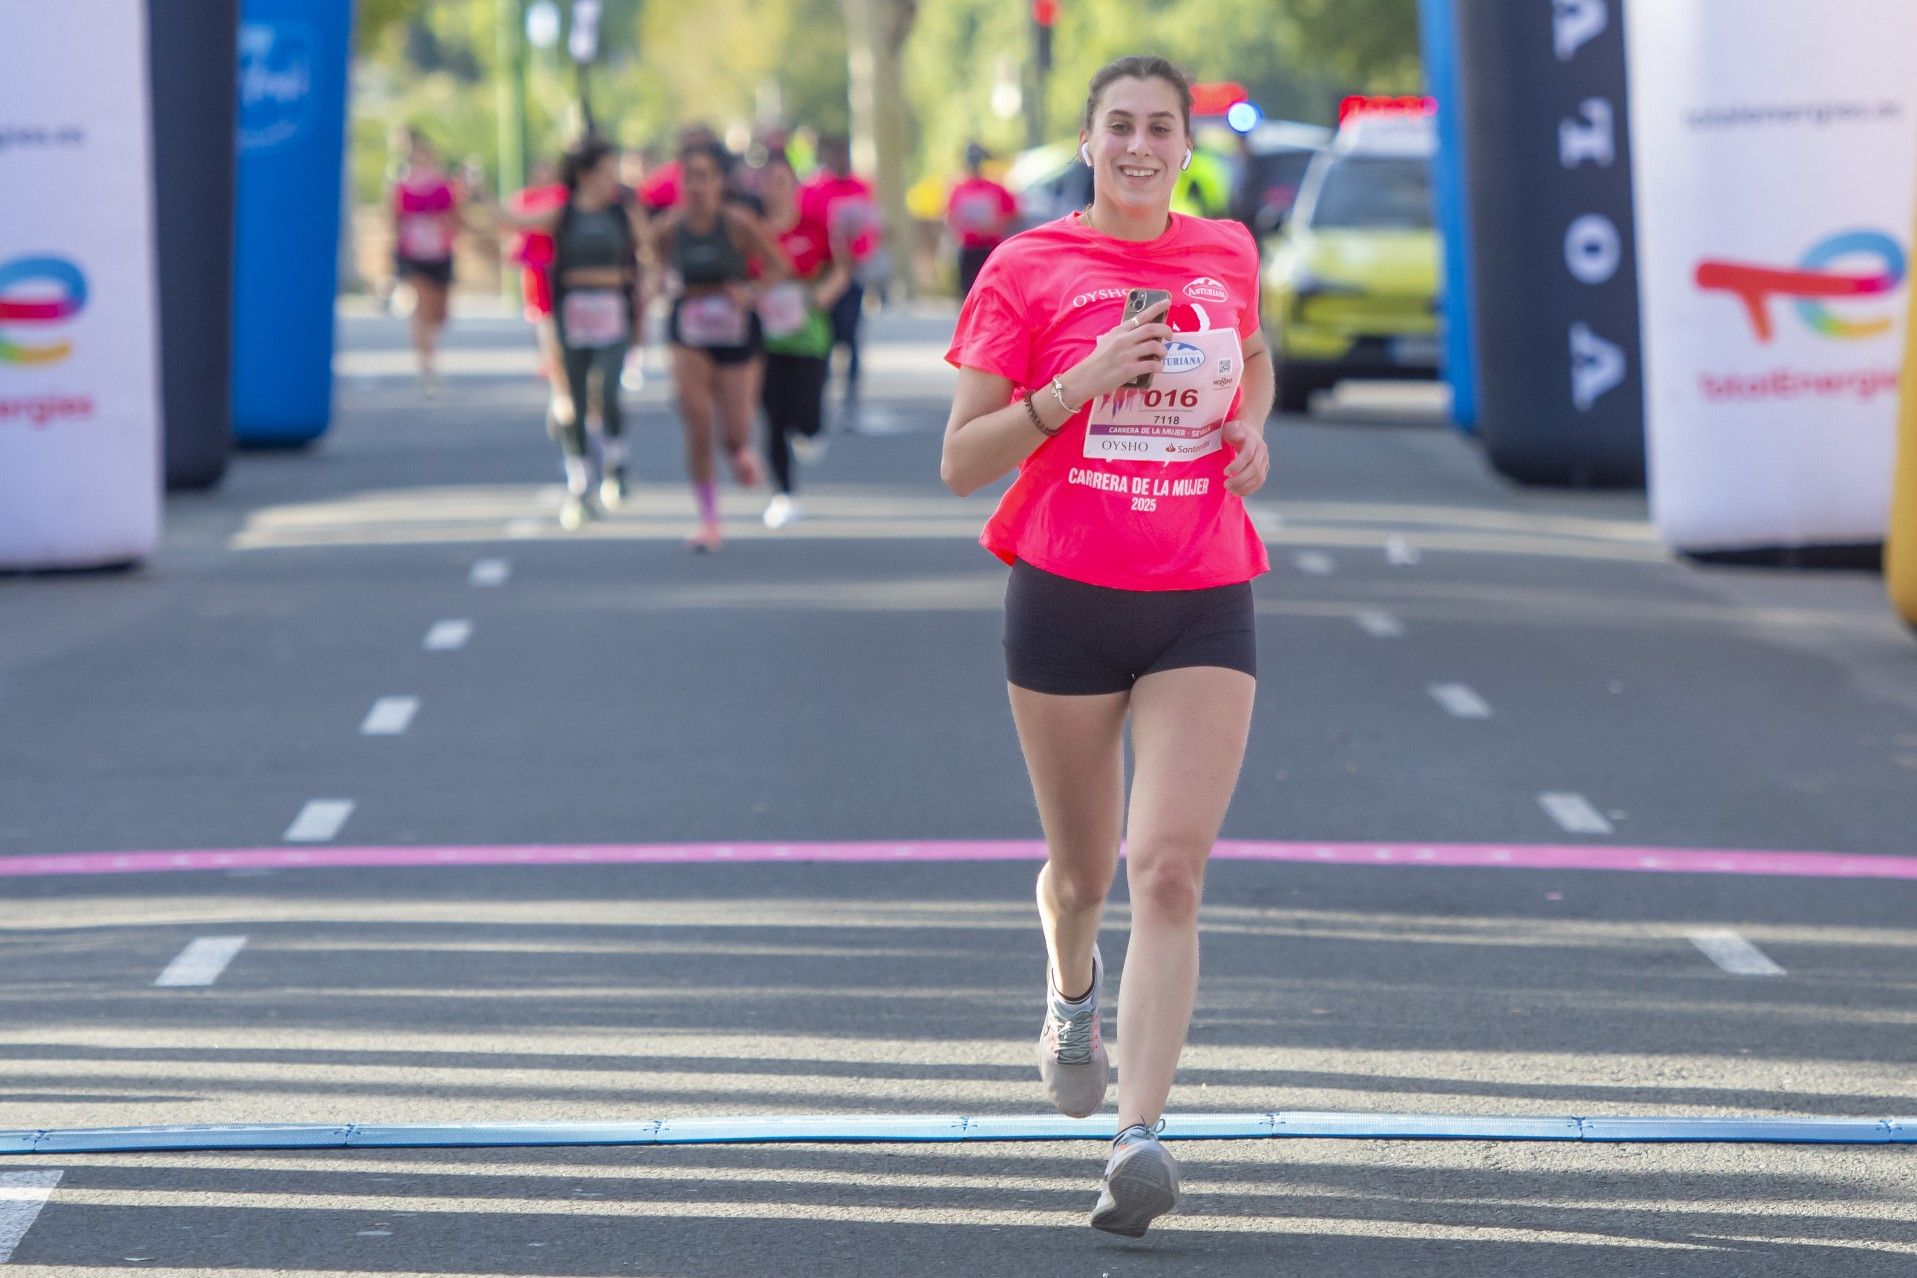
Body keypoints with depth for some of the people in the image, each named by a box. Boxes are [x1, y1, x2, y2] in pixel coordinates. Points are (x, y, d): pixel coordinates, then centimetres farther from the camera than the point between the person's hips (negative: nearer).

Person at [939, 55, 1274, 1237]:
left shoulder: (1226, 255, 7)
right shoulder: (1027, 270, -3)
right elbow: (962, 462, -5)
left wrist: (1252, 426, 7)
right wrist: (1080, 386, -19)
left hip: (1203, 605, 1)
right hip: (1067, 597, -1)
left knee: (1170, 871, -14)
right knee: (1085, 871, 13)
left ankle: (1141, 1132, -19)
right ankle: (1072, 988, 49)